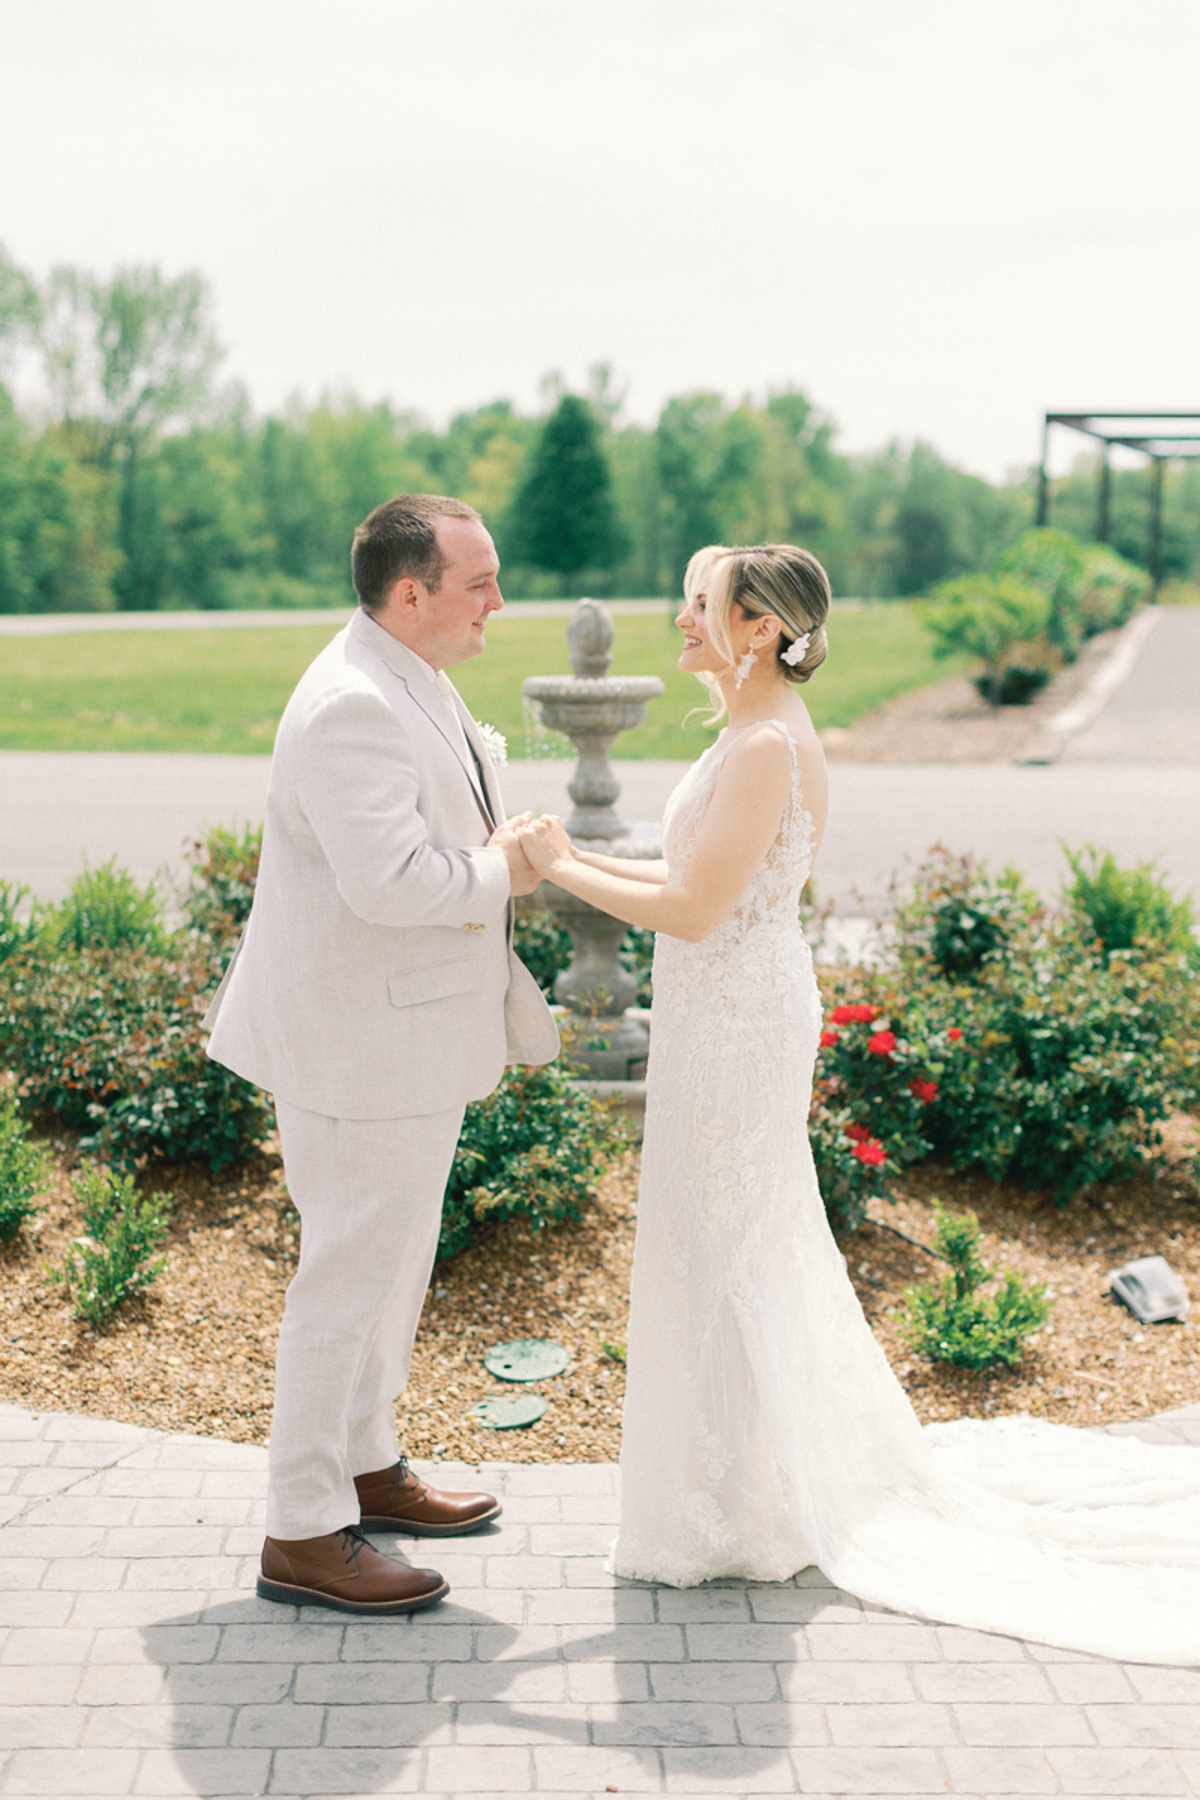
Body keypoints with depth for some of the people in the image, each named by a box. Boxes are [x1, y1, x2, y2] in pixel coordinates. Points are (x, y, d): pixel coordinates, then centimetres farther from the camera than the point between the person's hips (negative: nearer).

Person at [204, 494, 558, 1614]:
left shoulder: (408, 684, 10)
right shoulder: (354, 706, -24)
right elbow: (389, 880, -31)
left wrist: (495, 850, 4)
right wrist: (502, 870, -16)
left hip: (405, 1034, 11)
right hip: (364, 1046, -11)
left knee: (393, 1260, 21)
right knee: (353, 1274, -1)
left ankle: (366, 1467, 37)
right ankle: (303, 1533, 12)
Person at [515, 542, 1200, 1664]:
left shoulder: (766, 746, -21)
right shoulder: (763, 732, 10)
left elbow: (694, 911, -23)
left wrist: (564, 870, -14)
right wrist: (581, 862, 10)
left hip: (732, 1025, -10)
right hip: (740, 1017, 10)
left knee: (721, 1262, 2)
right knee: (755, 1255, 20)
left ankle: (736, 1520, 17)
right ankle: (777, 1486, 36)